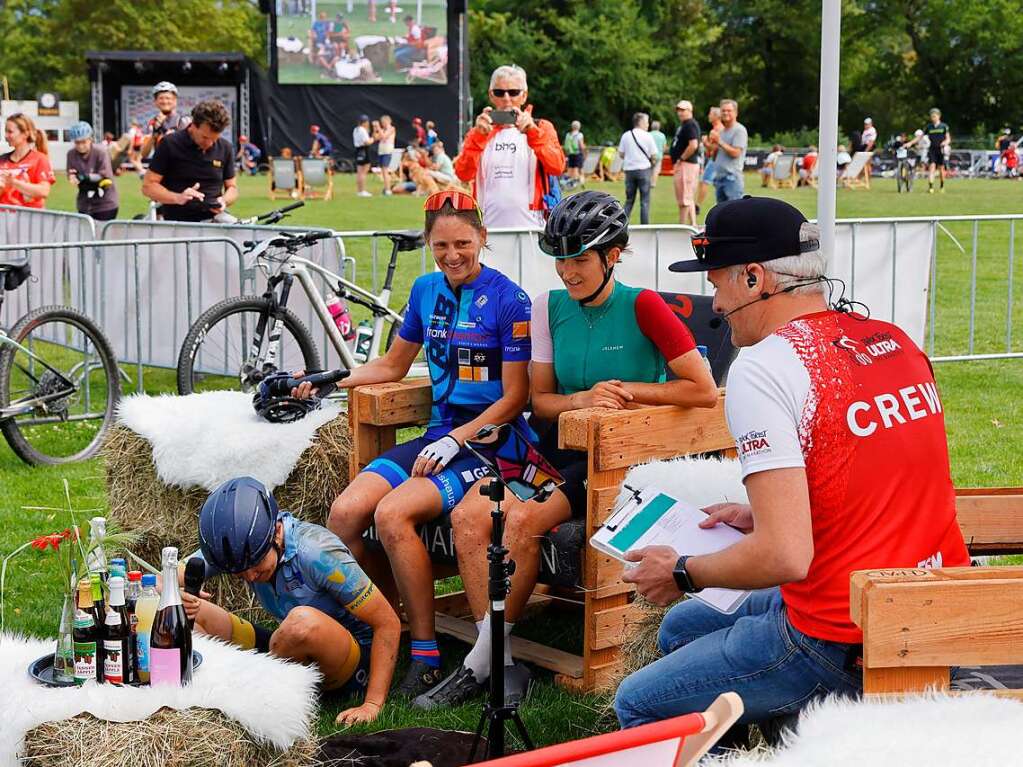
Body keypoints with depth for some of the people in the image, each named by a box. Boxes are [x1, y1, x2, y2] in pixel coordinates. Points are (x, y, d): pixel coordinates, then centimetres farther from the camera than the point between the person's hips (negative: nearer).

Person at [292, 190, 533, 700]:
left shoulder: (507, 300, -8)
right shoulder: (427, 290, 11)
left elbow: (515, 397, -10)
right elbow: (393, 365, 24)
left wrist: (455, 440, -18)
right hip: (439, 434, 7)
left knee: (392, 514, -29)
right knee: (344, 513, -16)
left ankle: (426, 658, -19)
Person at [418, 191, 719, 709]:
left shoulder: (642, 307, -8)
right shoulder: (550, 307, 7)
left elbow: (704, 391, -11)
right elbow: (539, 399, 9)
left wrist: (627, 391, -12)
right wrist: (582, 400, -12)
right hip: (561, 448, 6)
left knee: (523, 520, -29)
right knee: (469, 514, -19)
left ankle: (481, 661, -13)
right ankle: (502, 661, -14)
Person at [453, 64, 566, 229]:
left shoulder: (541, 128, 11)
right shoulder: (479, 132, 14)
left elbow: (557, 167, -8)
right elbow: (463, 174, -3)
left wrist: (533, 132, -20)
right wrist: (478, 135, -17)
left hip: (530, 227, -1)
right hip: (487, 228, 1)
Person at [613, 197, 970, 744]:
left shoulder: (763, 368, -19)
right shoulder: (895, 342, 6)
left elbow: (786, 556, -25)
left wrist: (681, 573, -8)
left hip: (841, 652, -9)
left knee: (638, 705, 6)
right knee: (681, 626, 25)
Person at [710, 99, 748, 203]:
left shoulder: (739, 130, -5)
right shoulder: (720, 131, 20)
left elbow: (735, 153, -16)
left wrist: (719, 142, -14)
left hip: (732, 177, -9)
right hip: (719, 176, 9)